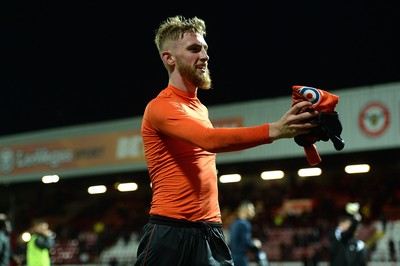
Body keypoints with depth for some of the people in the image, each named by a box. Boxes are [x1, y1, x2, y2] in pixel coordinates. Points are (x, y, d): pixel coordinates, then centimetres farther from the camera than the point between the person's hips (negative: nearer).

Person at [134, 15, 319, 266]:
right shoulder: (161, 107, -10)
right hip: (170, 233, -7)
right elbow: (210, 140, -25)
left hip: (212, 232, 7)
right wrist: (274, 130, -34)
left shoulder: (201, 109, 17)